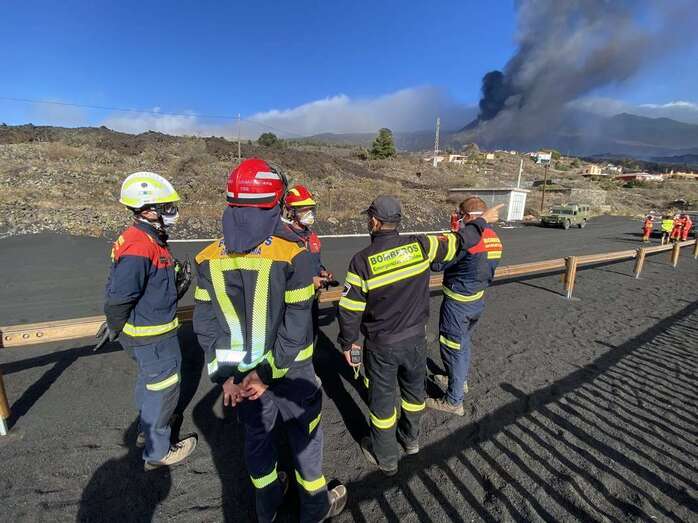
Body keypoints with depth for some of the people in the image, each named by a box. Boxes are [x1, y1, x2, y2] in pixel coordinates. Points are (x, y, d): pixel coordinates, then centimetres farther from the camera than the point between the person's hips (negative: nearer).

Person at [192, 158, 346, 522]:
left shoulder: (209, 258, -7)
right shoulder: (292, 253, -20)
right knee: (304, 436, 19)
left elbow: (205, 324, -7)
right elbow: (296, 325, -21)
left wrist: (225, 374, -5)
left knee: (257, 436, 24)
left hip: (239, 372, 4)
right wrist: (269, 372, -14)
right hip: (290, 370, -3)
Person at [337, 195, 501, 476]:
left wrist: (347, 342, 2)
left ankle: (385, 458, 37)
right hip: (415, 337, 4)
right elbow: (455, 243, 5)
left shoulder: (362, 260, -19)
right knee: (414, 388, 26)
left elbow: (350, 309, -14)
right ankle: (411, 438, 50)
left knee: (382, 398, 16)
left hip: (381, 345, -3)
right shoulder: (419, 245, -11)